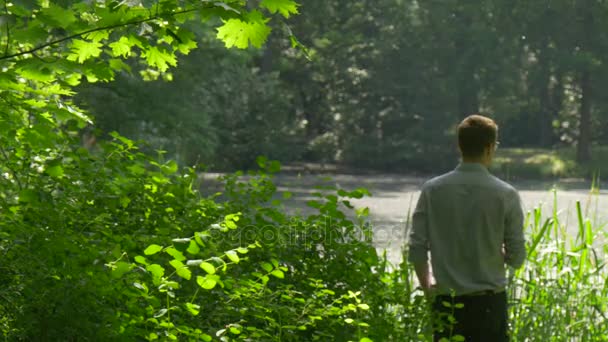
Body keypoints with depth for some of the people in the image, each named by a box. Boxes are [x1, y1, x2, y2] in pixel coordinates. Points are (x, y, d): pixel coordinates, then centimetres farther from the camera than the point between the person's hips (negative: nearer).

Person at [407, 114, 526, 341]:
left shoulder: (432, 190, -2)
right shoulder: (505, 195, -6)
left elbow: (417, 250, -2)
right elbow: (516, 257, -3)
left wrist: (428, 289, 15)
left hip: (446, 303, 2)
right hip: (489, 302, -2)